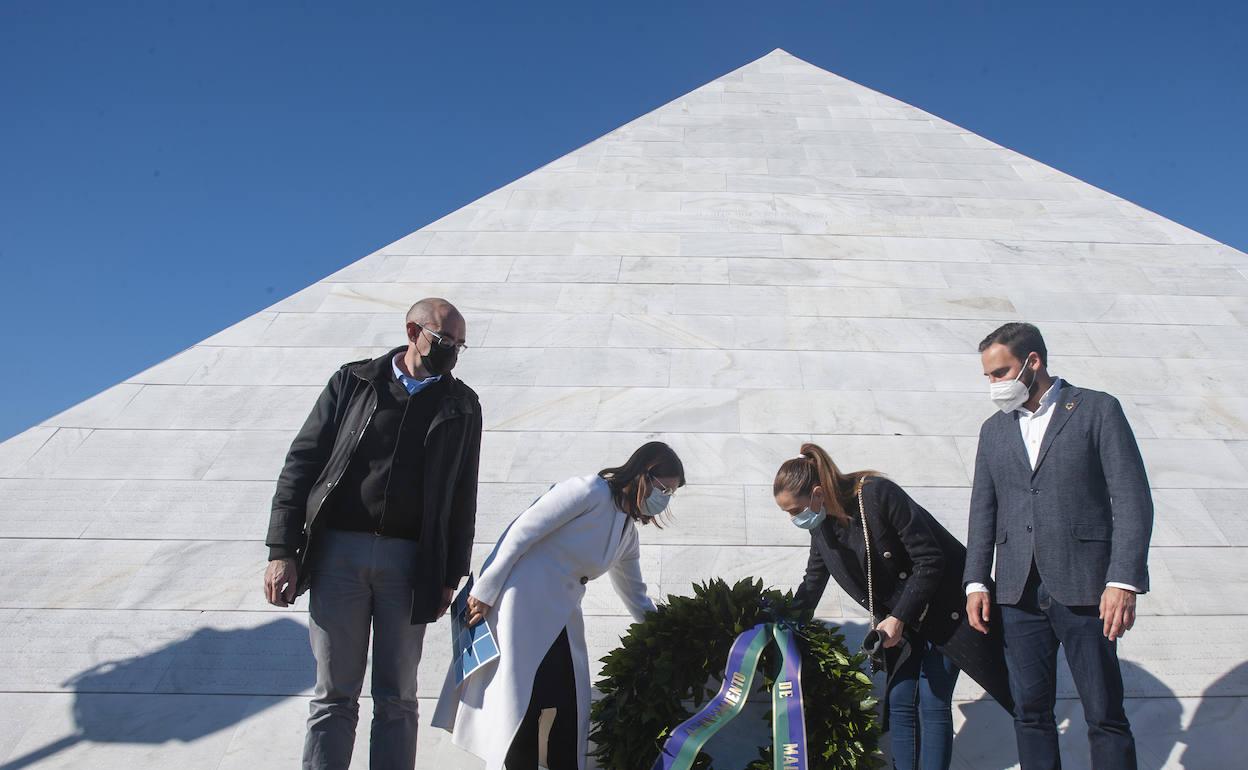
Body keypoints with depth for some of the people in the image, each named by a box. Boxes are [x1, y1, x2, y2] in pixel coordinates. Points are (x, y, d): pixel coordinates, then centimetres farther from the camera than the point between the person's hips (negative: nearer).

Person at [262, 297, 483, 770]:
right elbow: (302, 462, 4)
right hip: (338, 550, 0)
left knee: (396, 699, 4)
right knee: (334, 695, 4)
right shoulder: (353, 381, 8)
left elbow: (462, 496, 10)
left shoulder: (461, 406, 11)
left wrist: (450, 577, 4)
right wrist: (282, 550, -4)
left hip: (409, 561, 1)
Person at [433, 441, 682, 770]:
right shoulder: (591, 490, -11)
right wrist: (484, 592, -16)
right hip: (522, 603, -8)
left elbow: (635, 594, 29)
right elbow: (522, 531, -15)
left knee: (571, 712, 5)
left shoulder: (628, 533, 16)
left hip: (562, 617, 9)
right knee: (521, 704, -7)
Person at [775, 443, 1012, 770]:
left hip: (946, 604, -7)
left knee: (932, 702, -7)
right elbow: (812, 584, 11)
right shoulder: (821, 525, -4)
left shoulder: (878, 495, -26)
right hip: (899, 618, 7)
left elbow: (930, 560, -22)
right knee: (899, 701, 3)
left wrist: (898, 618, -20)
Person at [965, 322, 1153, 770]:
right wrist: (977, 582, 5)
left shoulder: (1098, 410, 0)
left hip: (1083, 588, -4)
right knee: (1030, 711, 7)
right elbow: (983, 511, 14)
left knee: (1105, 714, 0)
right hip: (1019, 593, 4)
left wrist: (1124, 581, -14)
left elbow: (1132, 500, -6)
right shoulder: (994, 430, 14)